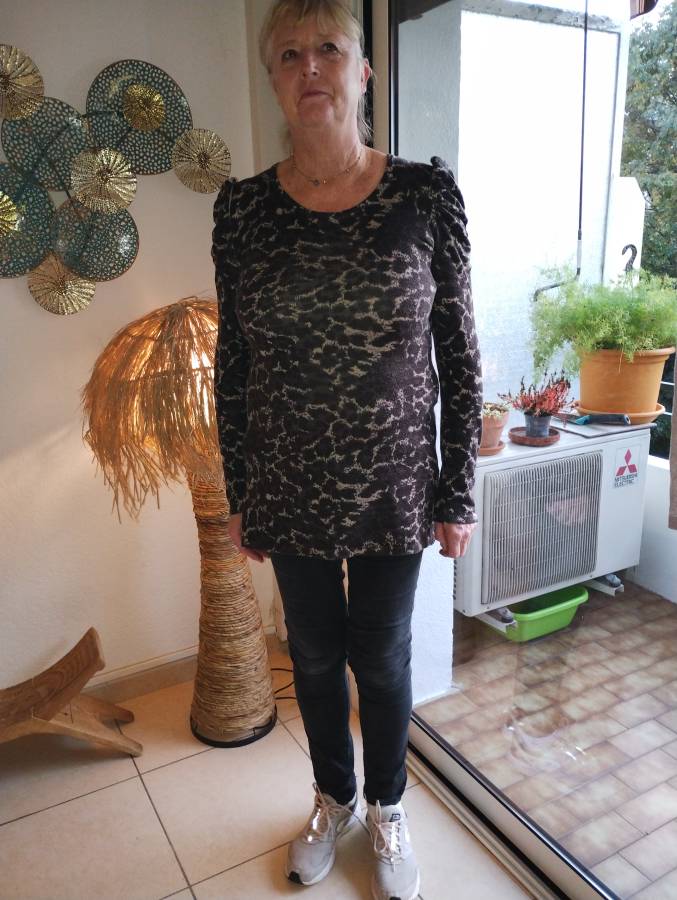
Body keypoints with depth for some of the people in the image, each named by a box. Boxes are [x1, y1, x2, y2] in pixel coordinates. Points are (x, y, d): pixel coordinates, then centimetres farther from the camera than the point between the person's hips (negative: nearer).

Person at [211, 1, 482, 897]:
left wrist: (459, 493, -4)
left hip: (392, 485, -1)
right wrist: (239, 496, 5)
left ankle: (388, 809, 46)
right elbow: (231, 362, 1)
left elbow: (459, 351, -4)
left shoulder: (428, 192, -7)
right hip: (289, 488, 2)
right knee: (315, 654, 19)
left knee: (383, 657, 15)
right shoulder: (241, 206, -4)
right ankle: (334, 798, 49)